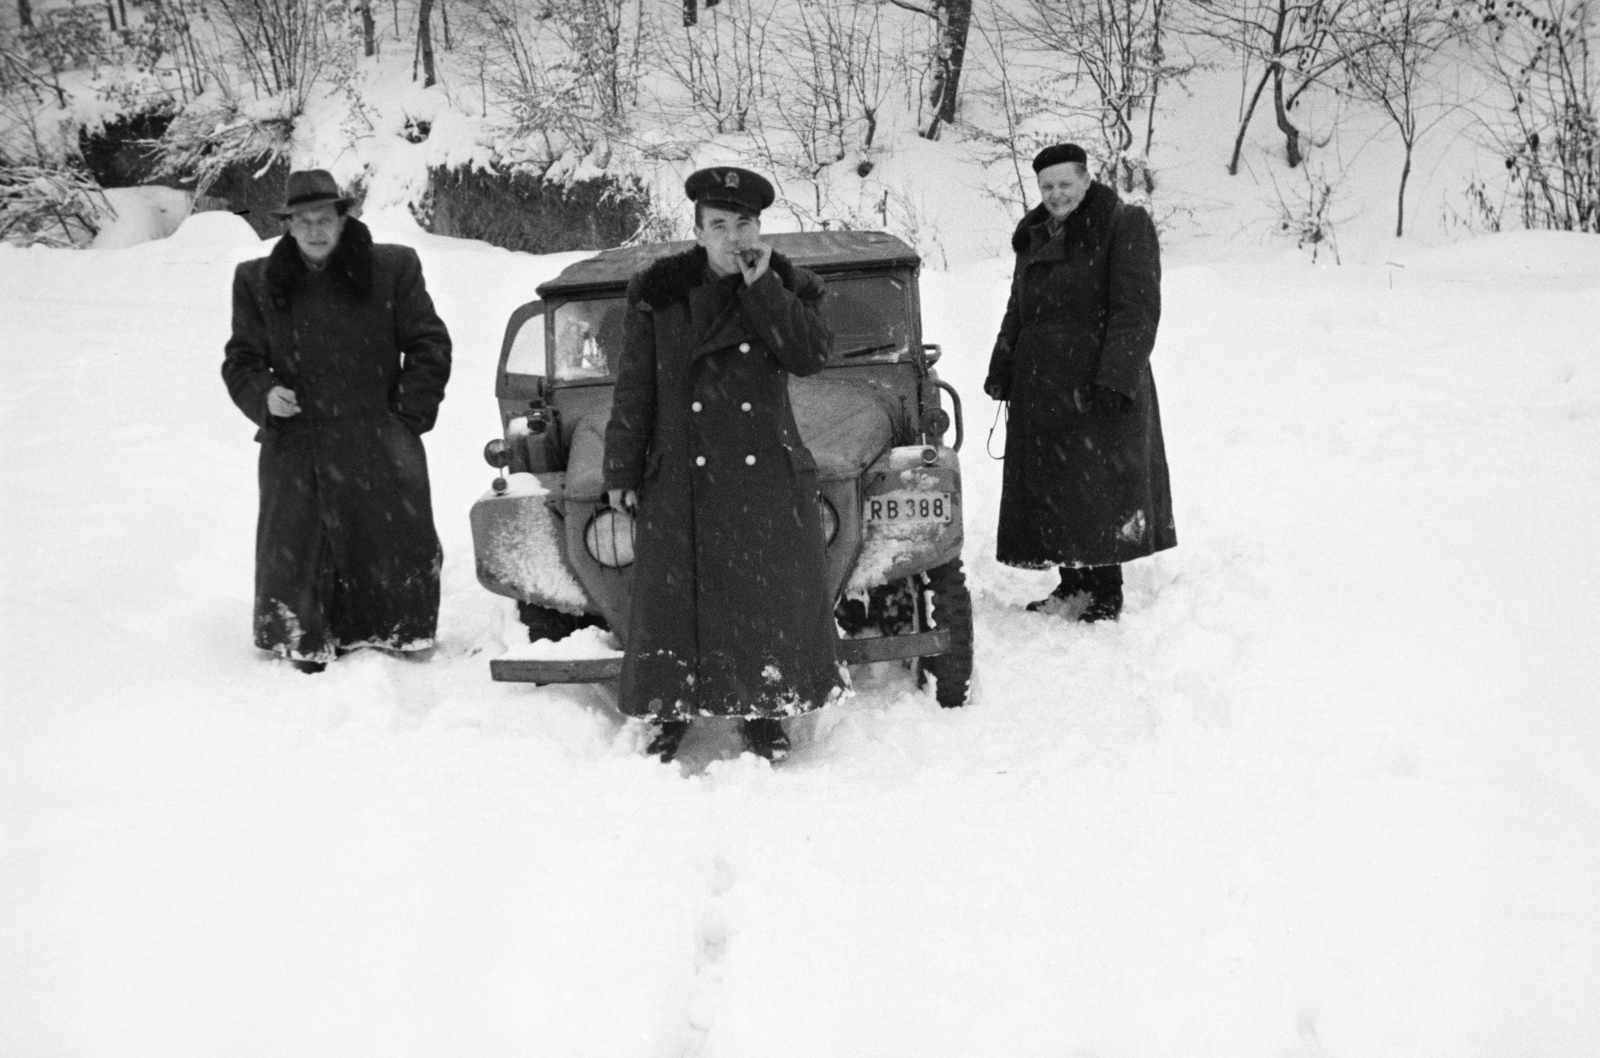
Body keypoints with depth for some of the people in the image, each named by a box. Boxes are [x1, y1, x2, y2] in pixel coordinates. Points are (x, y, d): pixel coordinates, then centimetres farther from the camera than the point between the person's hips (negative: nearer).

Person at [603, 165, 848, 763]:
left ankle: (765, 713, 19)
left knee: (769, 597, 5)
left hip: (767, 476, 1)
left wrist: (761, 288, -16)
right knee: (673, 596, 3)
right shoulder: (658, 294, 2)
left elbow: (811, 355, -13)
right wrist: (621, 472, 1)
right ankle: (670, 712, 18)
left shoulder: (787, 288, 4)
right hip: (681, 479, 0)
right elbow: (634, 391, 3)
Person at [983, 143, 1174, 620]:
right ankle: (1074, 584, 19)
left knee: (1100, 486, -4)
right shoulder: (1034, 236, 15)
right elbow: (1018, 309, 24)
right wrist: (1001, 370, 16)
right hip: (1041, 384, 7)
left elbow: (1137, 311, -13)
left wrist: (1116, 379, -21)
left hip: (1096, 386, -7)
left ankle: (1107, 593, 4)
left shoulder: (1124, 227, -7)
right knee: (1050, 486, 8)